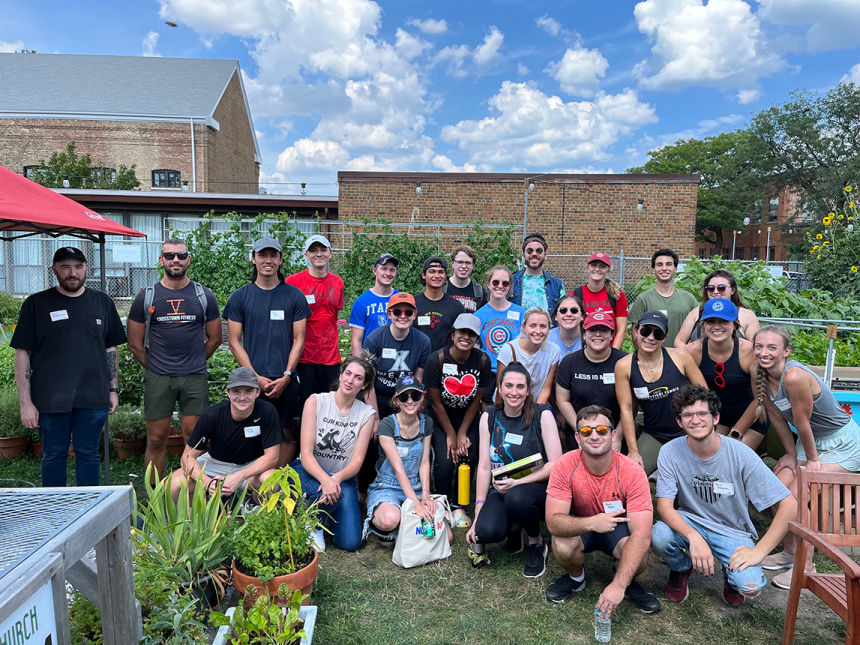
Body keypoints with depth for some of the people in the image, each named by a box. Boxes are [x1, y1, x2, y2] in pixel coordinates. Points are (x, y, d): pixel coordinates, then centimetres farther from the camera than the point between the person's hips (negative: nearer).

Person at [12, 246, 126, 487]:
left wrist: (114, 389, 8)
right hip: (50, 400, -1)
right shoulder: (36, 304, 1)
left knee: (88, 455, 10)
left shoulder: (102, 302, 8)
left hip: (93, 398, 2)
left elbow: (111, 349, 13)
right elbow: (22, 354, -1)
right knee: (53, 456, 10)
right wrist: (25, 402, -6)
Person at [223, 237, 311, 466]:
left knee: (286, 434, 5)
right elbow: (234, 342, 2)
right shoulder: (240, 297, 5)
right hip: (252, 380, 0)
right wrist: (256, 378, -7)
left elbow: (298, 340, 3)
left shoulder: (294, 295, 4)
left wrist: (286, 376, -8)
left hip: (285, 380, 0)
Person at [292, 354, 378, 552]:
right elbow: (306, 453, -16)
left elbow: (357, 461, -8)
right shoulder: (316, 401, -10)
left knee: (351, 543, -12)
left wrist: (337, 478, -29)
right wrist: (325, 479, -34)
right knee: (329, 493, -37)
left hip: (343, 477, 2)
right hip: (309, 471, -2)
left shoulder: (367, 414, -4)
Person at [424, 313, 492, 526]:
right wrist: (451, 435, -11)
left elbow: (476, 400, -6)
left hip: (467, 414, 2)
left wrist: (462, 433, -7)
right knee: (445, 460, -15)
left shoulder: (483, 361, -14)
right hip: (440, 415, -2)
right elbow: (435, 402, -14)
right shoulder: (437, 360, -21)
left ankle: (459, 505, 13)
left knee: (470, 457, -10)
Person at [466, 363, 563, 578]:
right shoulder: (489, 417, 0)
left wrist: (518, 482, -21)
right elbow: (484, 467, -2)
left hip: (537, 486, -2)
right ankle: (514, 527, 12)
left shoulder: (542, 415, -9)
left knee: (516, 497, -37)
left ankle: (537, 544, -4)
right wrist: (478, 512, -8)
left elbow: (555, 464, -12)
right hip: (501, 489, 3)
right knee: (486, 531, -26)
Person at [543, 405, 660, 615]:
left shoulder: (632, 472, -27)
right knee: (562, 546, -32)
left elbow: (641, 534, -32)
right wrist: (591, 522, -48)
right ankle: (576, 577, 5)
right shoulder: (566, 466, -25)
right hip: (580, 528, 1)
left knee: (638, 557, -32)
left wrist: (618, 586, -40)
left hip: (619, 527, 0)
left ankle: (626, 582, 6)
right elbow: (553, 521, -28)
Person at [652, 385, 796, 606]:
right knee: (659, 536, -31)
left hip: (733, 532, -1)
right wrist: (694, 537, -35)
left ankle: (731, 574, 14)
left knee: (750, 586, -27)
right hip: (689, 522, 1)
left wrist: (759, 551, -22)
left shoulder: (740, 454, -19)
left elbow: (788, 505, -18)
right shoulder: (670, 452, -16)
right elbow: (664, 506, -18)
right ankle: (681, 568, 7)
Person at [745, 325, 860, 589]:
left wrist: (812, 460, -10)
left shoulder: (794, 376, -35)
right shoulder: (758, 373, -11)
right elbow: (777, 416, -1)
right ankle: (790, 552, 22)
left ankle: (806, 567, 5)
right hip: (811, 439, 7)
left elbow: (802, 423, -23)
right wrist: (792, 454, 5)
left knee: (798, 497, -13)